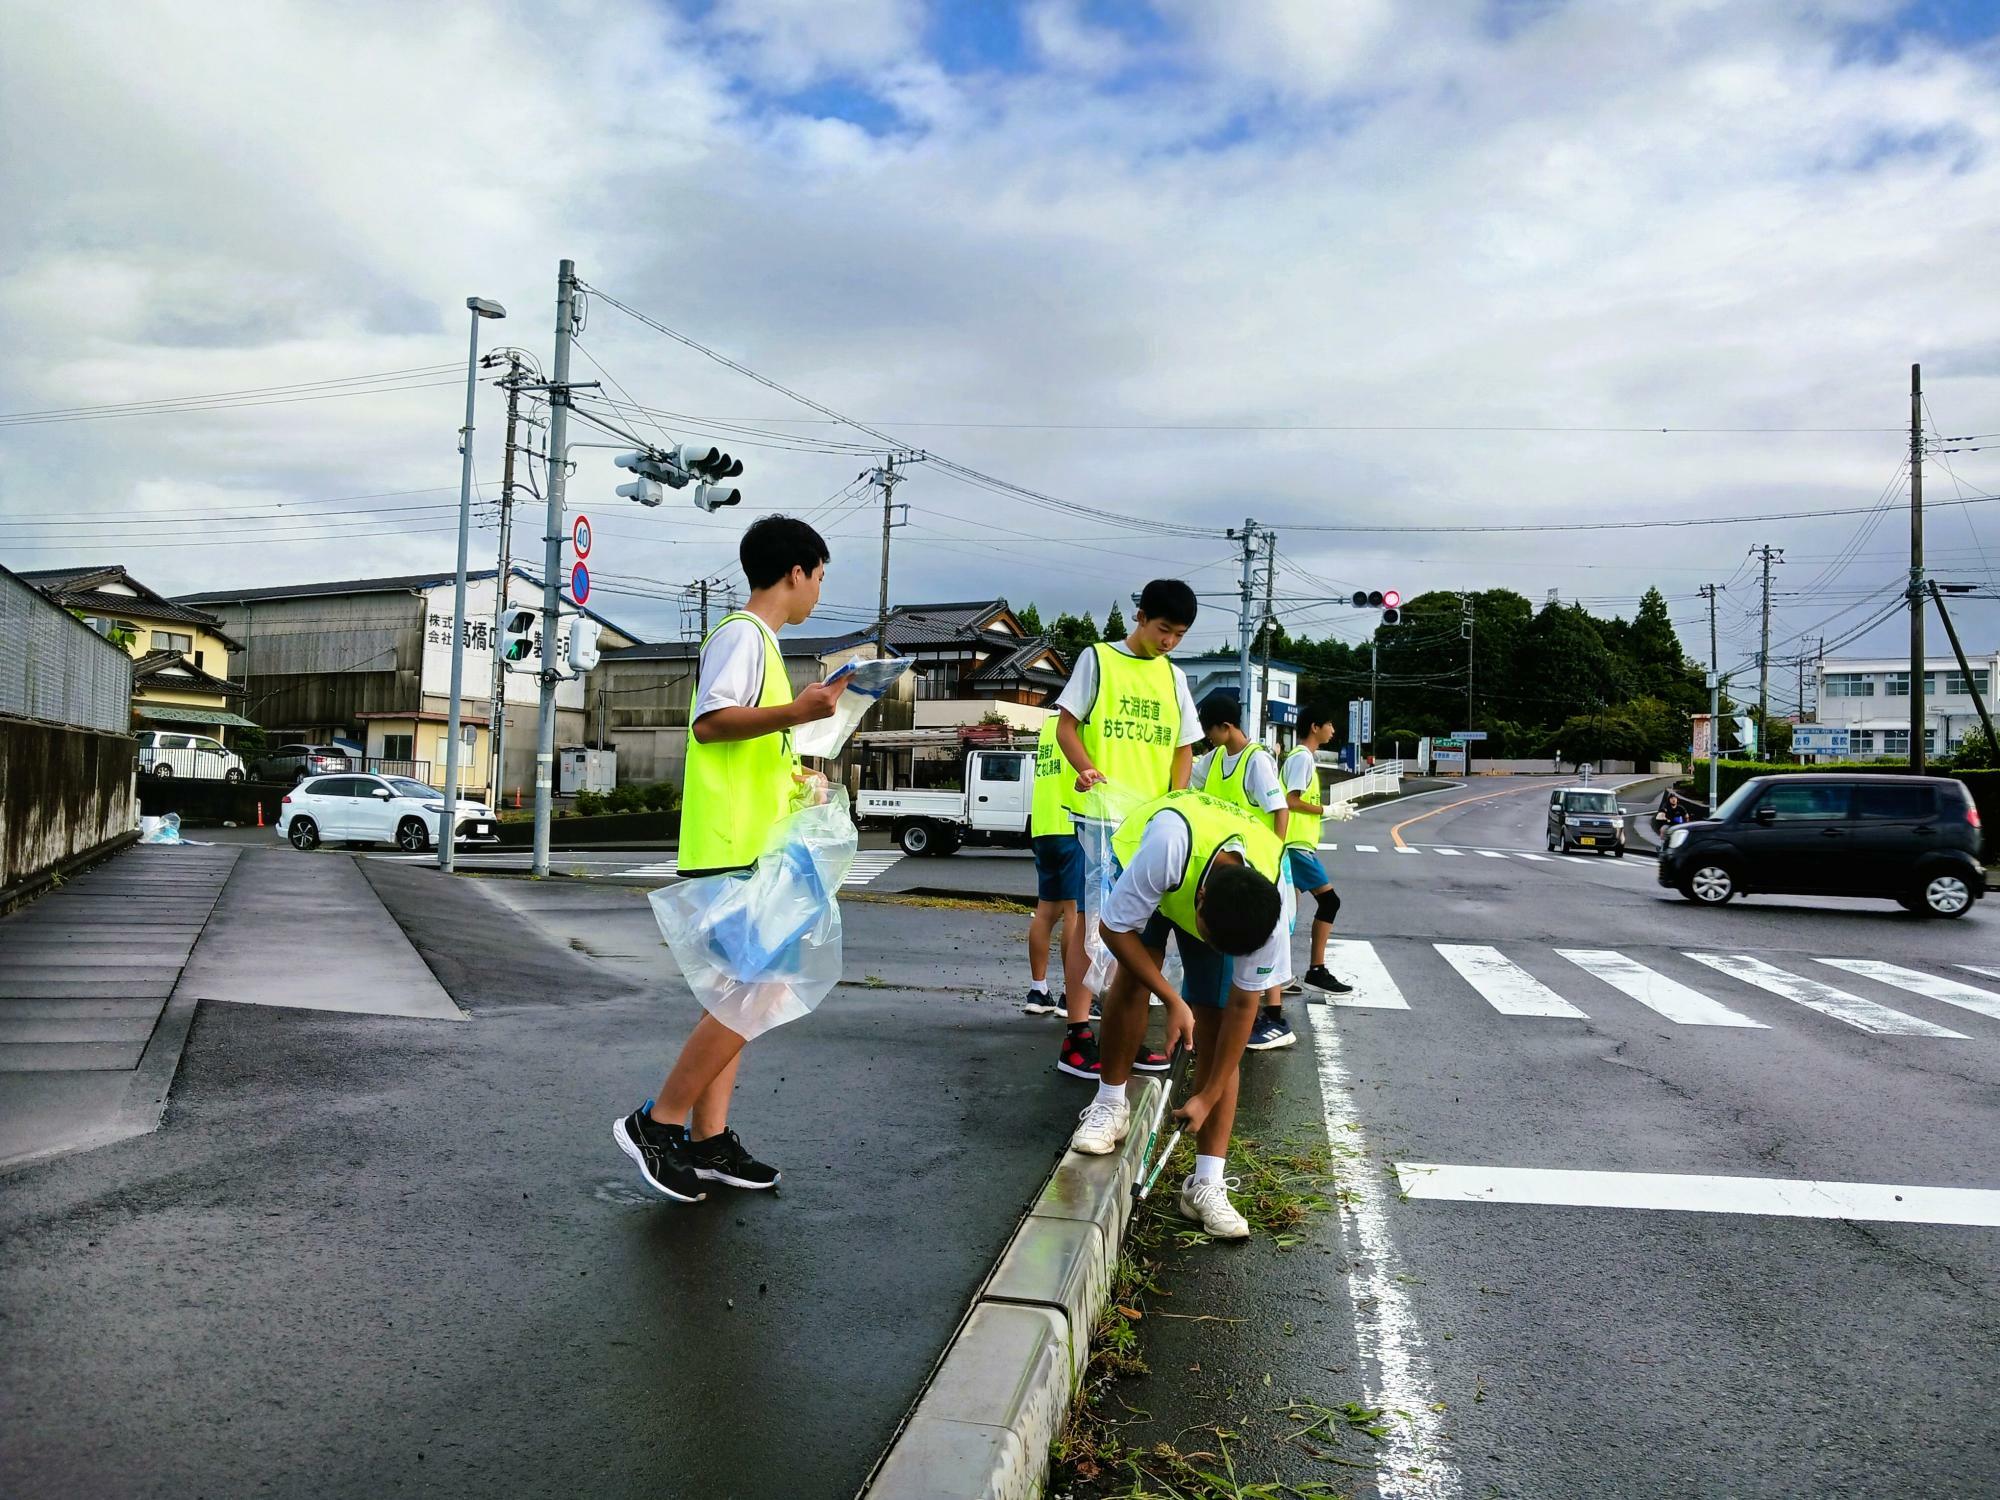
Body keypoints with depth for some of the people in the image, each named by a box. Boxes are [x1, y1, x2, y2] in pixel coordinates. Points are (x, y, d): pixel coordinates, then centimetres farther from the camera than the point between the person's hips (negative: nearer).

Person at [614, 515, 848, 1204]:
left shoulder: (757, 639, 22)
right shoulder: (743, 633, -8)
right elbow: (709, 722, -21)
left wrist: (792, 774, 31)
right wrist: (794, 713, -31)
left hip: (750, 848, 11)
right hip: (733, 845, -11)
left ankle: (707, 1140, 14)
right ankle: (658, 1122, -2)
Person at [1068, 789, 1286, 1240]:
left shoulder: (1269, 913, -35)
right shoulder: (1169, 843, -47)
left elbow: (1242, 1006, -22)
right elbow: (1116, 931, -32)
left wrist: (1208, 1096, -18)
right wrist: (1174, 1002, -33)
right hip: (1145, 870, -1)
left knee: (1215, 1026, -9)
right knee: (1134, 972, -28)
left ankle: (1207, 1185, -3)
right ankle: (1109, 1105, -7)